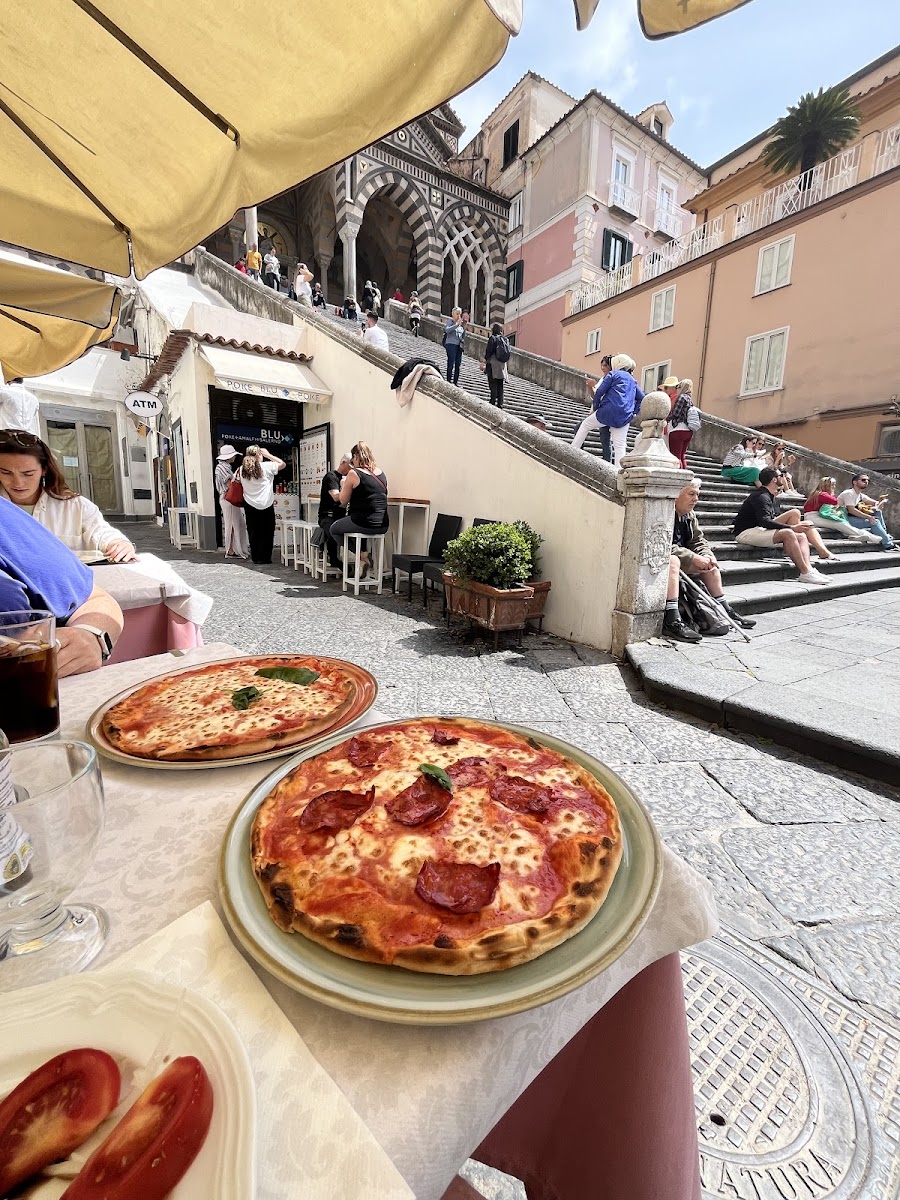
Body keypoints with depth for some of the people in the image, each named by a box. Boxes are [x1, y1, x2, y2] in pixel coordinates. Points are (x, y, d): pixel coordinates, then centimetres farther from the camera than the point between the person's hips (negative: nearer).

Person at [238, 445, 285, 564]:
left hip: (250, 505, 4)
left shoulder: (242, 469, 3)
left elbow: (240, 483, 12)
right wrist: (268, 454, 9)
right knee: (267, 532, 6)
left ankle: (256, 557, 14)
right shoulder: (266, 466, -8)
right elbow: (282, 464, 4)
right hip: (266, 505, -3)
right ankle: (265, 557, 8)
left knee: (253, 532, 10)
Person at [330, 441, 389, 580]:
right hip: (382, 525, 7)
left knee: (334, 529, 20)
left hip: (363, 524, -6)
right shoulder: (381, 473, 8)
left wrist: (344, 486, 17)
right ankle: (363, 554, 21)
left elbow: (343, 501, -2)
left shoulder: (353, 474, -9)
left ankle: (362, 554, 7)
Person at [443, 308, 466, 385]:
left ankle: (455, 382, 9)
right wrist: (457, 324, -20)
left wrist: (464, 328, 3)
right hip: (451, 344, -6)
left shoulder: (460, 324, 18)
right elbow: (447, 330, -18)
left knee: (458, 364, 3)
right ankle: (449, 381, -9)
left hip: (459, 345, 6)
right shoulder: (450, 322, 2)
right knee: (451, 364, -11)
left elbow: (463, 336, 20)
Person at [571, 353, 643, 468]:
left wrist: (594, 408, 8)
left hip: (609, 411, -4)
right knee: (620, 446, 1)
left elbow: (599, 392, -1)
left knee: (585, 425, 16)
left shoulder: (613, 374, 6)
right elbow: (642, 398, 22)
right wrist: (633, 412, 19)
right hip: (625, 418, 4)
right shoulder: (633, 380, 23)